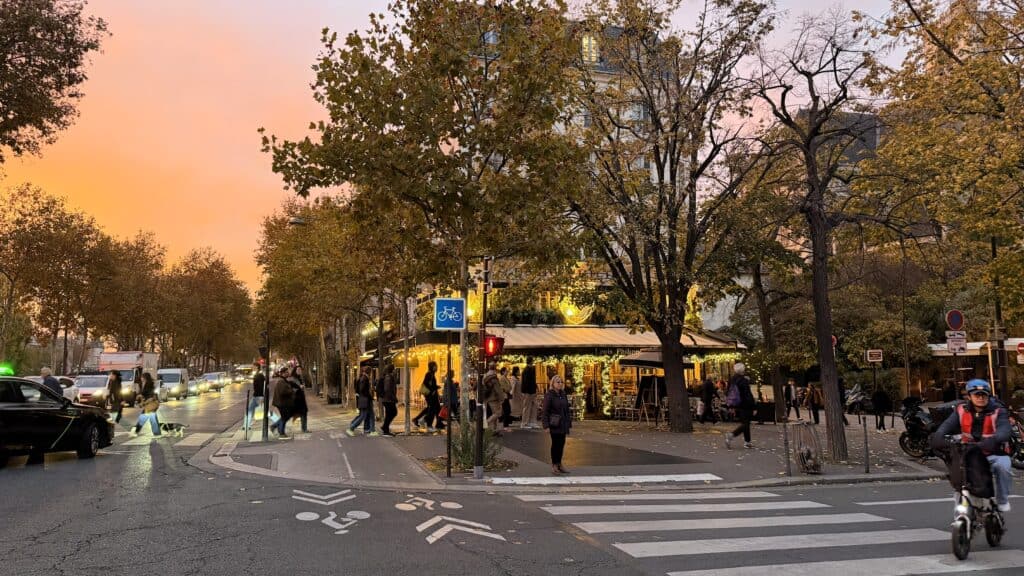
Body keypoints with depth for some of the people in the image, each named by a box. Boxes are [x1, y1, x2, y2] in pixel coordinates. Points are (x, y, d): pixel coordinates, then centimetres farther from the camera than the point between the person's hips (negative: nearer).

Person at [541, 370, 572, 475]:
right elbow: (544, 411, -12)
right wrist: (546, 425, -16)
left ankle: (559, 464, 22)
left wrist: (569, 424, 13)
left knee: (562, 443, 9)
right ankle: (554, 465, 12)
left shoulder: (563, 394, 10)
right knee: (555, 443, 0)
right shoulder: (549, 395, -10)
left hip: (563, 424, 6)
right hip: (554, 424, -6)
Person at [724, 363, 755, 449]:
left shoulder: (732, 380, 7)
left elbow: (728, 393, 13)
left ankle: (747, 442, 20)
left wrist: (732, 406, 19)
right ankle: (731, 436, -20)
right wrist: (753, 407, -13)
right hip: (745, 406, -8)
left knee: (745, 423, 17)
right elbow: (748, 395, -18)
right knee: (745, 424, -4)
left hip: (737, 406, 8)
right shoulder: (744, 381, -16)